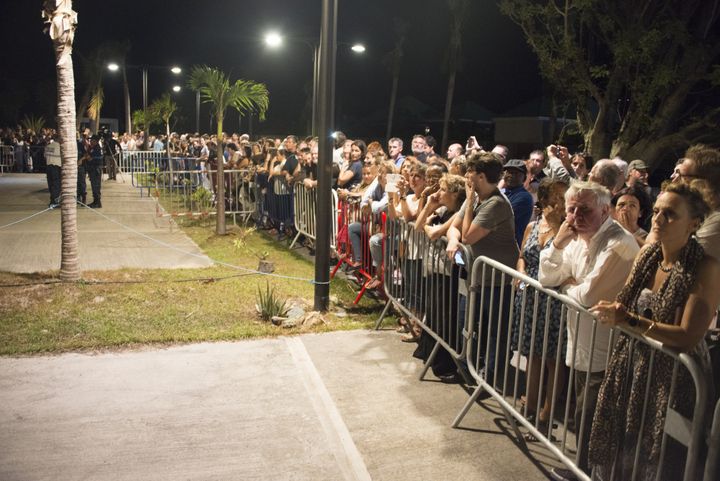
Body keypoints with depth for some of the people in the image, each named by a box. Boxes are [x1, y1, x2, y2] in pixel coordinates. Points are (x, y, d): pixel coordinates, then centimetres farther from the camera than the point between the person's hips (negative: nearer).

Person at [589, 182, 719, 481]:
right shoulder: (647, 255, 1)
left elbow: (688, 337, -22)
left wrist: (630, 320, -27)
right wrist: (613, 312, -11)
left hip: (672, 380, -5)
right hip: (632, 367, 6)